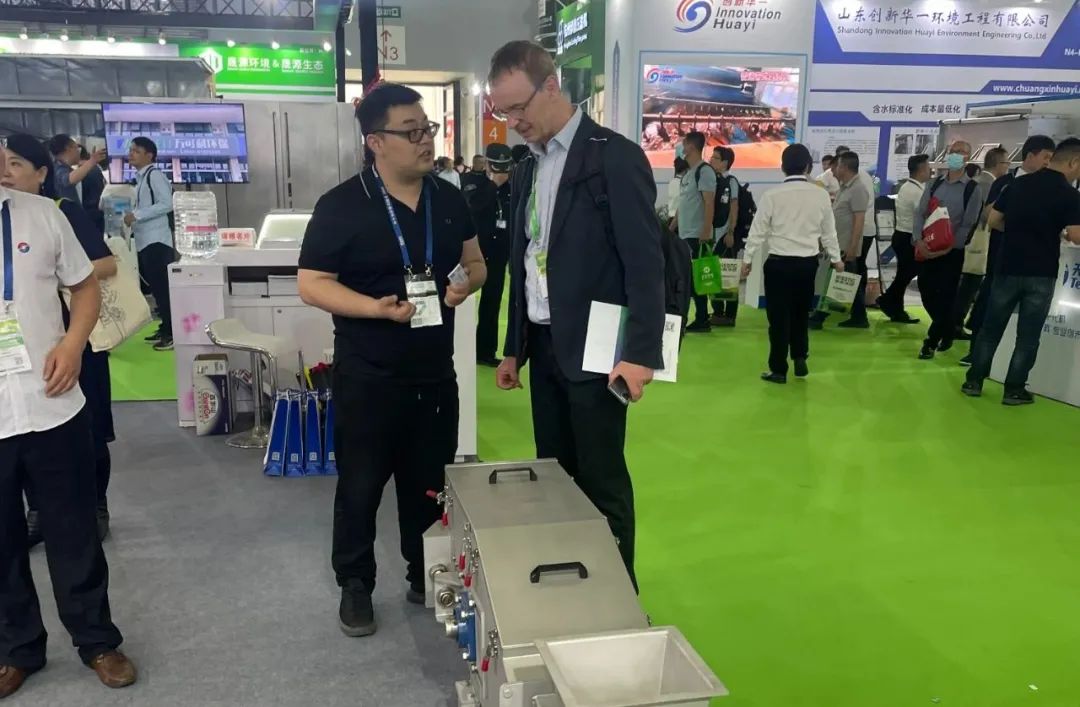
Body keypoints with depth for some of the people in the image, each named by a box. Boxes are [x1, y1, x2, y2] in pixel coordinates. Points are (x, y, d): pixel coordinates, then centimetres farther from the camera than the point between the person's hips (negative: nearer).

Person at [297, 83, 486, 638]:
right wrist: (373, 307, -26)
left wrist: (467, 283, -8)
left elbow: (475, 262, 15)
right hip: (368, 375, -4)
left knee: (431, 481, 15)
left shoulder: (449, 199, 5)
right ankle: (355, 586, 27)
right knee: (361, 483, 8)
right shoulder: (342, 205, -10)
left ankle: (427, 578, 33)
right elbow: (311, 284, -11)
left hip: (436, 371, 5)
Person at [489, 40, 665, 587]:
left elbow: (645, 262, -15)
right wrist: (514, 348, 18)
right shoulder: (527, 169, 13)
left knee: (602, 481, 1)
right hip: (543, 348, 7)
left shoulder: (615, 156, -10)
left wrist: (641, 352, -21)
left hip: (592, 349, -7)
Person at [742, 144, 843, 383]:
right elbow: (829, 232, 8)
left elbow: (758, 231, -5)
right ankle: (800, 360, 24)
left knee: (779, 316, 4)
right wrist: (836, 258, 22)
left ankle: (778, 369, 9)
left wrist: (747, 259, 8)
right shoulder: (821, 195, -2)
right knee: (801, 313, 19)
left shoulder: (772, 195, -10)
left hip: (779, 263, -3)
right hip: (808, 262, 3)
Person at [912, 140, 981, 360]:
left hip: (953, 251, -4)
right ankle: (946, 331, 30)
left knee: (945, 297, -2)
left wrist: (948, 247, -18)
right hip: (928, 248, 4)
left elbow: (968, 225, -8)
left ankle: (931, 341, 9)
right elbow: (919, 213, 3)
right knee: (926, 292, 8)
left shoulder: (972, 189, -3)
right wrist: (919, 240, -13)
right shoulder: (935, 184, 9)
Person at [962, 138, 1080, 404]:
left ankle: (973, 381, 14)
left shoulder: (1018, 183, 4)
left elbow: (993, 220, 8)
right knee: (1028, 335, 6)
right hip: (1041, 275, -3)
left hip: (1008, 269, 4)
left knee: (991, 328, 12)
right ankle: (1014, 390, 11)